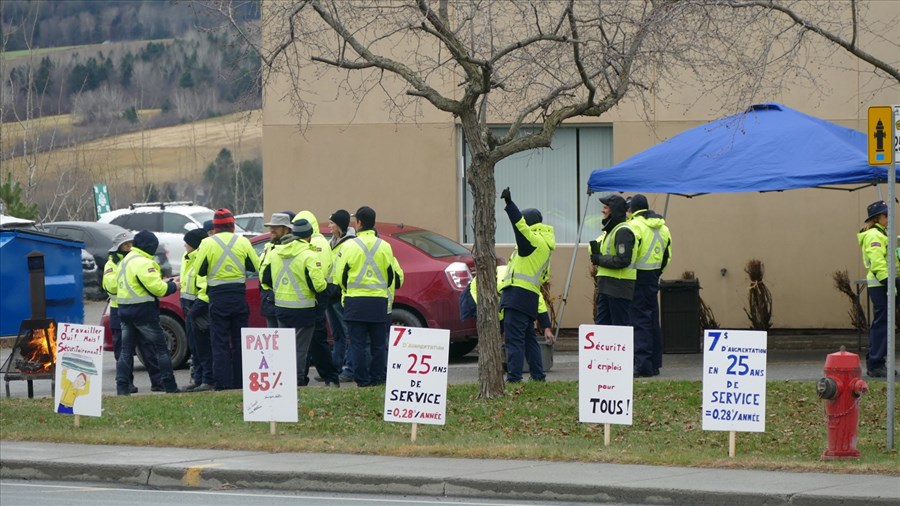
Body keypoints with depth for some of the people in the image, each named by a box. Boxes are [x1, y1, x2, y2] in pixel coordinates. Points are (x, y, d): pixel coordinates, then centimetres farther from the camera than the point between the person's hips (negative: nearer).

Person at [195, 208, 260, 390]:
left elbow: (200, 270, -3)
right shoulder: (242, 242, -1)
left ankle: (223, 382, -6)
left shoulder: (207, 243, -7)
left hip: (218, 296, -2)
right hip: (239, 295, 2)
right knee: (240, 341, 11)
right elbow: (255, 266, 5)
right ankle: (241, 381, 13)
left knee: (220, 341, 1)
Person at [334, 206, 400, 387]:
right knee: (378, 344, 8)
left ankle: (362, 380, -2)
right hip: (379, 301, 3)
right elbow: (391, 276, 12)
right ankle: (378, 378, 7)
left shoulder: (349, 246, -6)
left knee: (358, 343, 1)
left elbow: (340, 276, -1)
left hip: (355, 301, -3)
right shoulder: (385, 247, 4)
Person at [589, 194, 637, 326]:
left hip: (619, 287, -10)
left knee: (621, 325, -6)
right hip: (606, 287, 10)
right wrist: (597, 251, 6)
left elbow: (623, 260, -23)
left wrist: (599, 260, -15)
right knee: (601, 323, 10)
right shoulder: (610, 230, 19)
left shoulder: (623, 232, -14)